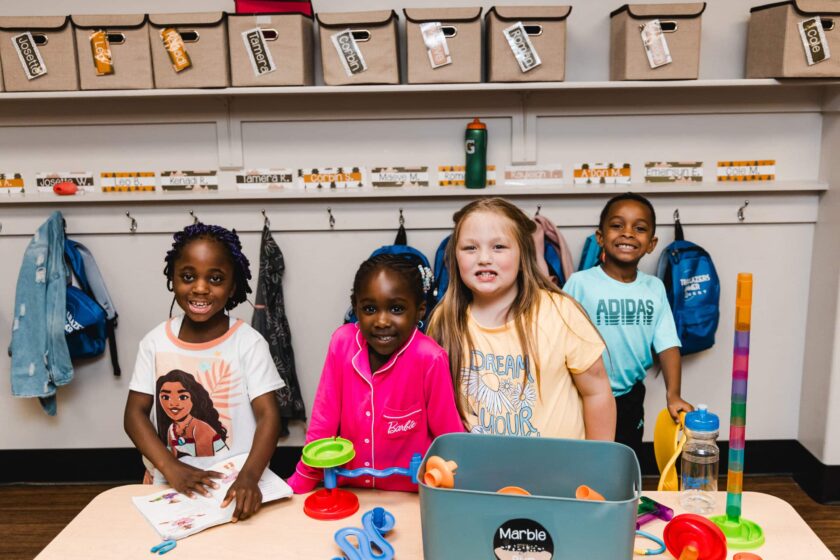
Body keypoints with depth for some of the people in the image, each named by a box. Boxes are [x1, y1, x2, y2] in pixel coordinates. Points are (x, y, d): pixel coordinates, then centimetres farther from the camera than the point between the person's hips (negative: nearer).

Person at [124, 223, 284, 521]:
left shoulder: (248, 342, -6)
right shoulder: (155, 342, 3)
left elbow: (268, 415, -10)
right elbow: (135, 413, 3)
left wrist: (249, 477, -26)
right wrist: (170, 468, -12)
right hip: (173, 487, 2)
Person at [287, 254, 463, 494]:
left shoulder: (429, 358, -19)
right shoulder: (342, 342, -10)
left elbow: (449, 436, -8)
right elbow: (324, 421, -2)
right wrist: (299, 485, 1)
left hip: (411, 496, -2)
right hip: (349, 490, 2)